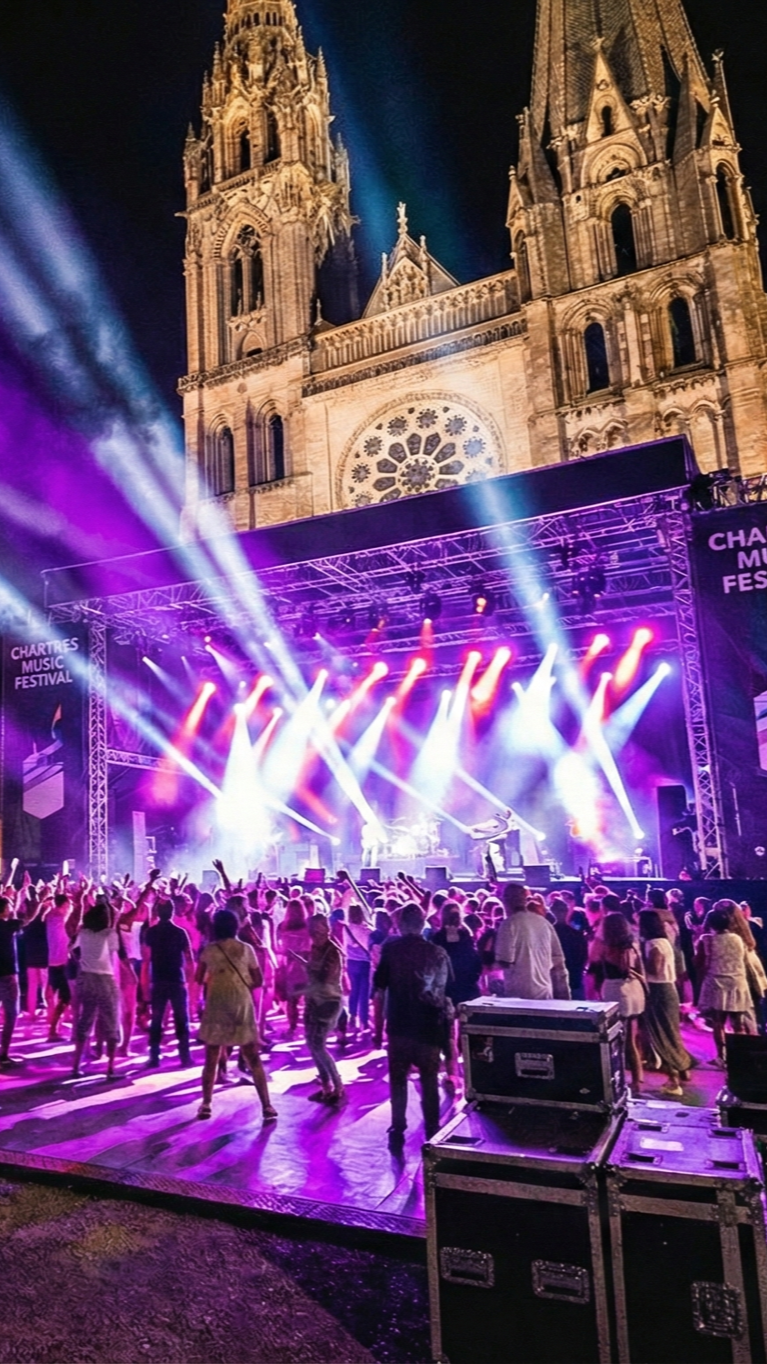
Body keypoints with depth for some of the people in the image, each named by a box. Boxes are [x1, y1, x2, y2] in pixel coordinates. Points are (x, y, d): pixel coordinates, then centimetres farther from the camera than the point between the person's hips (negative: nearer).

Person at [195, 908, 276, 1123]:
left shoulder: (208, 950, 1)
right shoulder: (246, 948, 1)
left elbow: (199, 979, 8)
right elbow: (258, 981, 4)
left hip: (216, 1006, 0)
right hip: (242, 1005, 0)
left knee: (211, 1060, 14)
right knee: (253, 1059, 5)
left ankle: (206, 1105, 17)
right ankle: (267, 1106, 3)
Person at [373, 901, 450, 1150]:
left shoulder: (391, 948, -10)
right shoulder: (438, 953, -8)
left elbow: (379, 983, -6)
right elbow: (449, 989, -4)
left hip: (398, 1024, -1)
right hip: (429, 1026, 1)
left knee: (398, 1080, 13)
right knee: (429, 1081, 13)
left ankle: (397, 1132, 13)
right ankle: (432, 1133, 18)